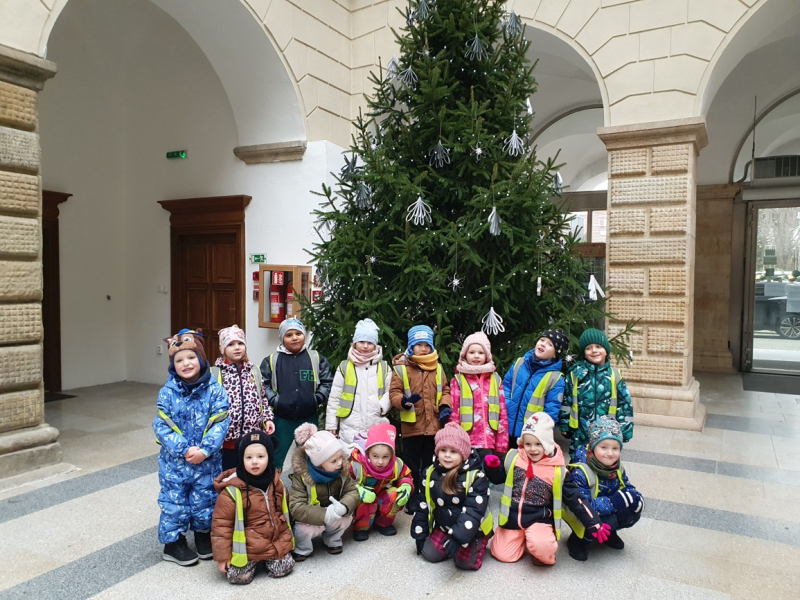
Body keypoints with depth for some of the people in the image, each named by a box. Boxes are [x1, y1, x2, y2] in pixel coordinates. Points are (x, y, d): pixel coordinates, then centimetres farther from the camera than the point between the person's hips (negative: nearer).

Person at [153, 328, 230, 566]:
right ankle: (173, 542, 30)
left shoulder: (214, 390, -9)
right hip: (174, 462, 0)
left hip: (207, 461, 0)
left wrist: (205, 450, -20)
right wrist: (184, 450, -18)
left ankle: (204, 534, 37)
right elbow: (162, 426, -11)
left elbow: (220, 423, -11)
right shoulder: (168, 392, -9)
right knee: (174, 501, 11)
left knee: (205, 500, 14)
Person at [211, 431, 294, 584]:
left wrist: (286, 538, 17)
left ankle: (267, 559, 23)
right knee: (240, 577, -14)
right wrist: (222, 556, -11)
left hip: (276, 542, 4)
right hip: (248, 547, -3)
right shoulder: (232, 490, -18)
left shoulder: (276, 483, -1)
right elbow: (221, 524, -13)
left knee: (283, 568, -7)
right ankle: (252, 562, 17)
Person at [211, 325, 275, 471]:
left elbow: (262, 398, 16)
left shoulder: (254, 370, 9)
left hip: (253, 437, 3)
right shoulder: (215, 373, -5)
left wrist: (268, 418, 5)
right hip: (228, 438, -3)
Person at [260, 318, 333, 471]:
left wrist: (317, 399, -8)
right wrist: (274, 401, -14)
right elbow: (263, 384, -3)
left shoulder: (316, 358, 3)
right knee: (277, 457, 10)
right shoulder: (271, 360, 1)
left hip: (309, 418, 1)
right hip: (281, 418, -1)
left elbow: (328, 382, 3)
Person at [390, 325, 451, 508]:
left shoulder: (438, 368, 8)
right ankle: (413, 498, 22)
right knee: (412, 465, 8)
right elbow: (394, 392, -7)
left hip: (433, 426, 3)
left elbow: (445, 390, 12)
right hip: (411, 426, -3)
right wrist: (404, 401, -27)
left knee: (430, 464, 14)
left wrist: (445, 406, -6)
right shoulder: (401, 368, -4)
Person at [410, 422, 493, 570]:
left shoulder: (476, 477, -21)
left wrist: (457, 538, -34)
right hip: (443, 526, 5)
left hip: (472, 530, -5)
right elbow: (423, 505, 5)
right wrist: (420, 535, 6)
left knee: (466, 562, -18)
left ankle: (478, 544, 12)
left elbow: (473, 511, -26)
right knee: (429, 554, -9)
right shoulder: (431, 473, -4)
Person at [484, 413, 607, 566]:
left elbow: (575, 499, -5)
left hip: (539, 519, -3)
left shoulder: (558, 471, -10)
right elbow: (498, 478, 9)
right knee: (502, 554, -1)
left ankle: (543, 554, 6)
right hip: (513, 517, 3)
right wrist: (493, 467, -14)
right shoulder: (514, 458, -4)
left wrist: (594, 524, -10)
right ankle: (523, 538, 28)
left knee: (541, 547, -32)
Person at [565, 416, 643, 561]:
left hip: (609, 512, 7)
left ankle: (609, 533, 13)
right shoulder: (580, 472, -30)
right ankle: (579, 541, -5)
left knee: (634, 510, -13)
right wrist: (614, 502, -38)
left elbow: (627, 488, 4)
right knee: (607, 521, -32)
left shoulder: (617, 468, -7)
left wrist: (634, 497, -21)